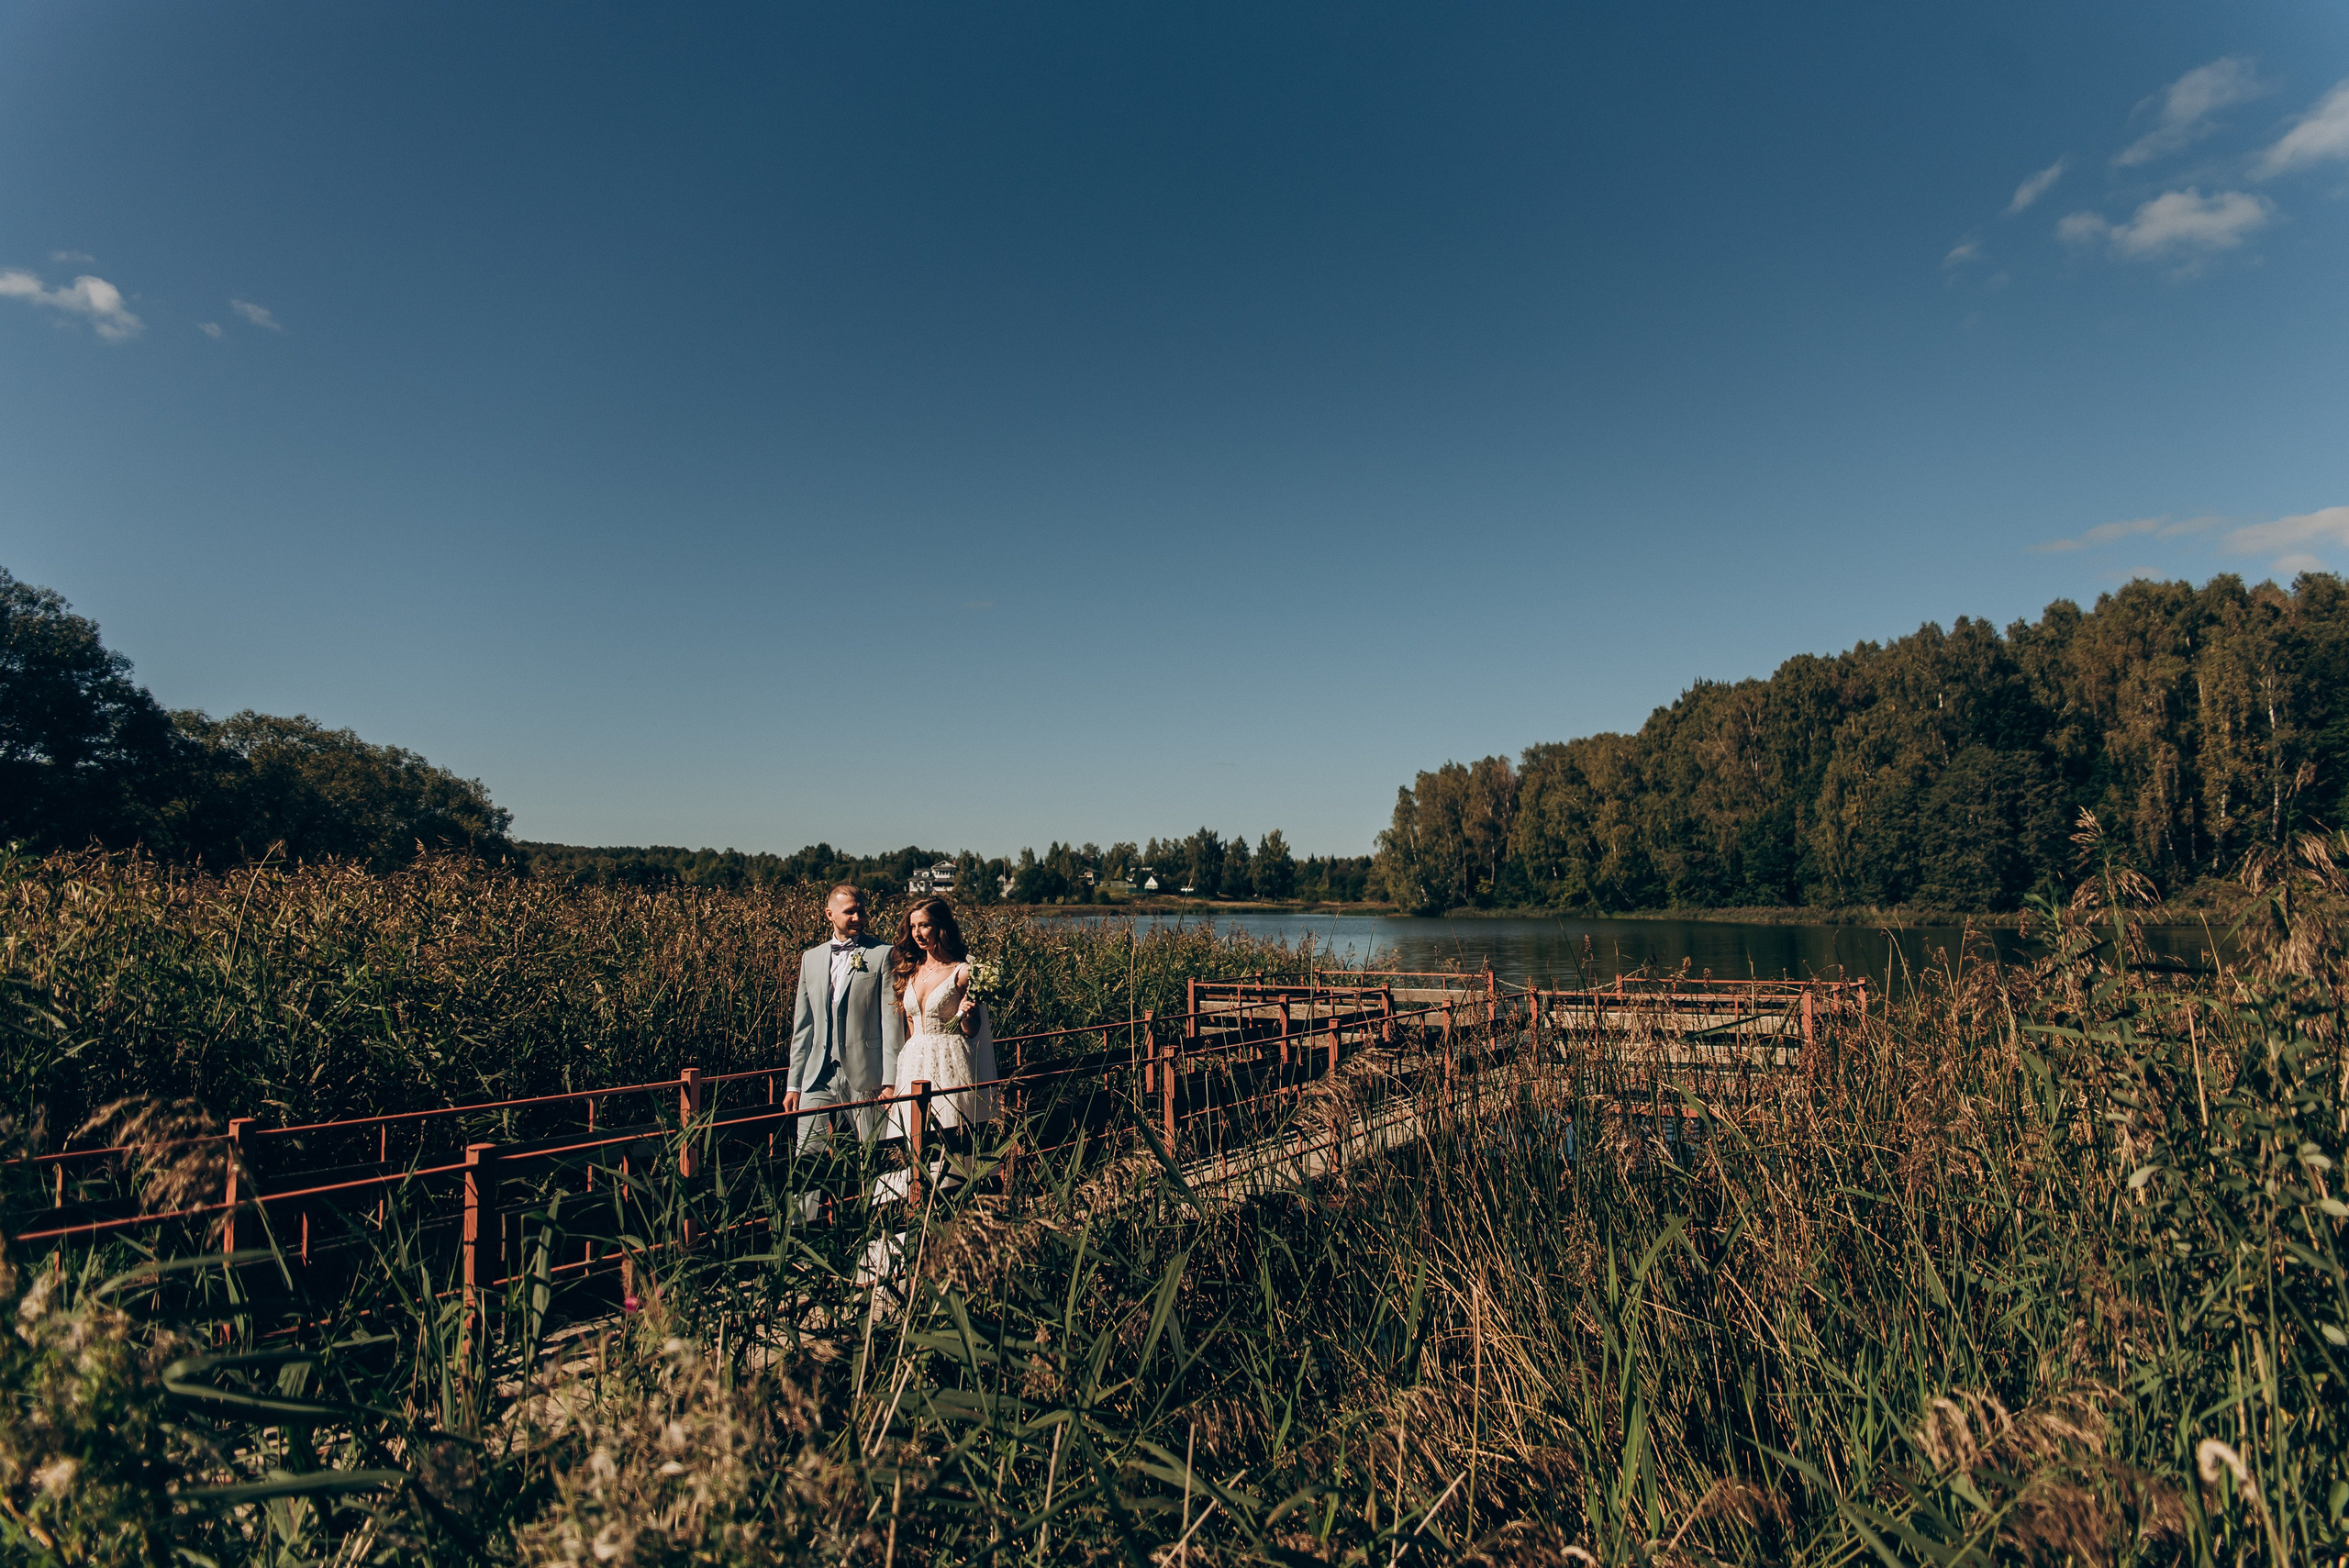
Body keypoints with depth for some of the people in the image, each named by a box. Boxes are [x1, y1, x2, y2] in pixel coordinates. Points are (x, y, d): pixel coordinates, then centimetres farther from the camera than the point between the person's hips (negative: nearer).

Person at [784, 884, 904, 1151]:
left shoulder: (883, 954, -1)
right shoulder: (811, 959, 14)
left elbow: (892, 1021, -6)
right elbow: (803, 1026, 17)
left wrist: (891, 1080, -11)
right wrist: (793, 1083, 13)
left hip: (866, 1077, -4)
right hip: (818, 1077, 4)